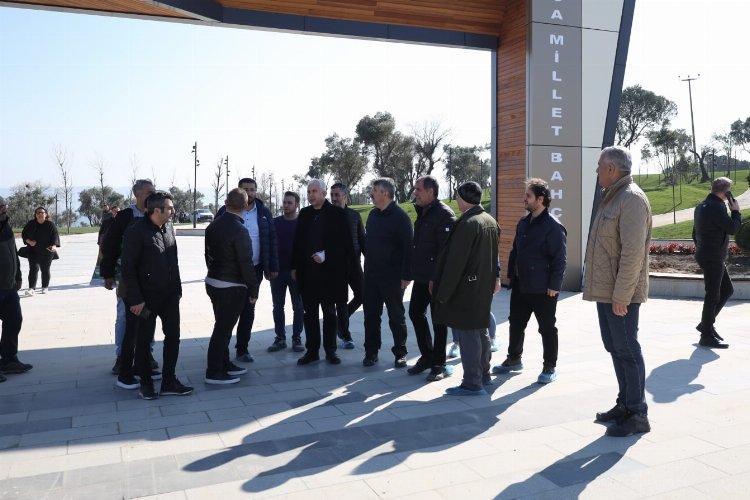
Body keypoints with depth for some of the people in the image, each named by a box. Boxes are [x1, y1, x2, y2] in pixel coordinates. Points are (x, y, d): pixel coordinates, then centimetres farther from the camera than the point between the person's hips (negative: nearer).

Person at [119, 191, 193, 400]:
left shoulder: (168, 227, 6)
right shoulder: (136, 232, -15)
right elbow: (128, 269, -15)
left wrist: (177, 287, 12)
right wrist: (136, 299, -17)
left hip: (169, 294, 6)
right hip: (147, 297, -6)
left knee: (173, 335, 8)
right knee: (144, 341, 7)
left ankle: (169, 381, 19)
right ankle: (145, 383, 22)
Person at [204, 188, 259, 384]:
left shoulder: (213, 226, 5)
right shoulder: (238, 230, -19)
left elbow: (208, 254, 13)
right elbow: (246, 263, -17)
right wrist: (254, 289, -9)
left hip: (213, 282, 8)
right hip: (232, 287, -8)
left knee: (222, 326, 19)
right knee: (223, 329, 0)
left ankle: (224, 364, 31)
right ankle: (214, 372, 7)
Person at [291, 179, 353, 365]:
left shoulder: (337, 214, -4)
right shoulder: (304, 213, 10)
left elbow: (344, 243, -6)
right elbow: (297, 242, 12)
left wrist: (325, 256, -14)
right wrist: (295, 267, 9)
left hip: (329, 271, -4)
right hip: (307, 271, 4)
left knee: (329, 312, 7)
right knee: (310, 313, 8)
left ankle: (330, 350, 16)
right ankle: (312, 350, 16)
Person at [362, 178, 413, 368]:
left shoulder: (400, 217, -12)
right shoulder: (373, 214, 10)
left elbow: (408, 248, -16)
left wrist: (406, 276, -19)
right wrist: (367, 266, 13)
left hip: (392, 276, -6)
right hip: (371, 275, 6)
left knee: (396, 316, 6)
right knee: (371, 315, 9)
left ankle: (400, 353, 18)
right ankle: (371, 352, 19)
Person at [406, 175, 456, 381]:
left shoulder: (444, 214, -15)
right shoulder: (423, 213, 14)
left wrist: (436, 278, -23)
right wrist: (413, 272, 16)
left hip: (437, 278, -9)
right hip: (421, 277, 9)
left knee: (438, 320, 2)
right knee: (415, 312, 13)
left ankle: (439, 364, 14)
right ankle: (427, 356, 28)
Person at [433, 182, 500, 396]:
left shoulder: (467, 224, -20)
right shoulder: (491, 221, 9)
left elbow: (455, 261, -21)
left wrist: (443, 292, -16)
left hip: (466, 289, -9)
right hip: (484, 288, 9)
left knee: (468, 334, -2)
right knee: (481, 331, 19)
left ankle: (472, 384, 4)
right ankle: (484, 374, 33)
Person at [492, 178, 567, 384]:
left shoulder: (553, 226, -13)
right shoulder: (523, 223, 11)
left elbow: (559, 259, -15)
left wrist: (554, 285, -17)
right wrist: (511, 275, 14)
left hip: (543, 289, -8)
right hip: (520, 286, 8)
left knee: (547, 328, 5)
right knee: (516, 324, 17)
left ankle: (550, 368, 17)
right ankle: (513, 359, 34)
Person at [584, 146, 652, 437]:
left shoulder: (632, 198, -15)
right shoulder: (611, 198, 16)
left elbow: (633, 252, -22)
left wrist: (621, 295, -22)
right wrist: (607, 291, 17)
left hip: (621, 294, -10)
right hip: (605, 291, 10)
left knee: (627, 350, -3)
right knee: (615, 348, 16)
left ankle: (638, 415, 8)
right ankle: (625, 404, 28)